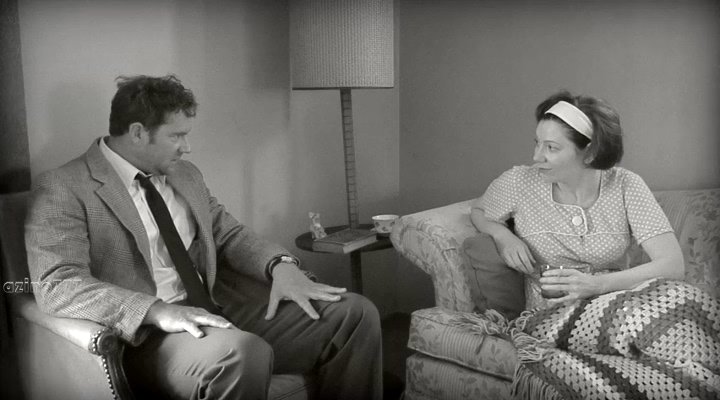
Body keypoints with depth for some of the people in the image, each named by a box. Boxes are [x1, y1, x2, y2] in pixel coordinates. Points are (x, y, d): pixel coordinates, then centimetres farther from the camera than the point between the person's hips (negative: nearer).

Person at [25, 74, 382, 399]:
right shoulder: (63, 189, -5)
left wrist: (280, 264, -3)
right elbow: (58, 285, -15)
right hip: (145, 333, -7)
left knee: (356, 314, -7)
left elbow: (228, 234, 20)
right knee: (241, 351, -40)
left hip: (217, 310, 7)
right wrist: (158, 311, -29)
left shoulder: (185, 175, 18)